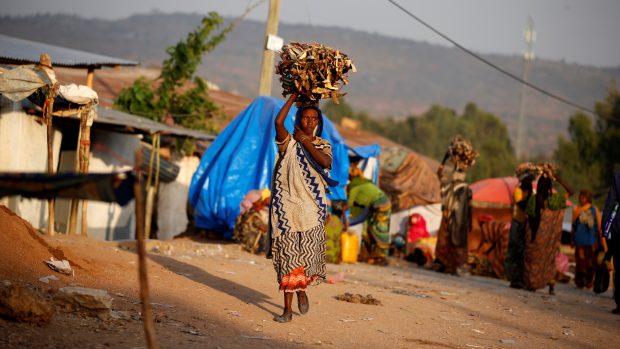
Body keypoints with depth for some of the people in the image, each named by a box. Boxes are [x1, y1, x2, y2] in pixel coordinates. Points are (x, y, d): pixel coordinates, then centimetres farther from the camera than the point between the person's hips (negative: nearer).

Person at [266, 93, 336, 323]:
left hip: (311, 208, 1)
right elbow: (278, 121, -13)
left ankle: (301, 290, 23)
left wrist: (305, 140, -9)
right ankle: (287, 308, 3)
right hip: (287, 206, -1)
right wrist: (294, 96, -6)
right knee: (287, 254, -2)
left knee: (309, 252, -8)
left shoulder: (323, 146, 11)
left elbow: (325, 162, -12)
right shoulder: (289, 143, 6)